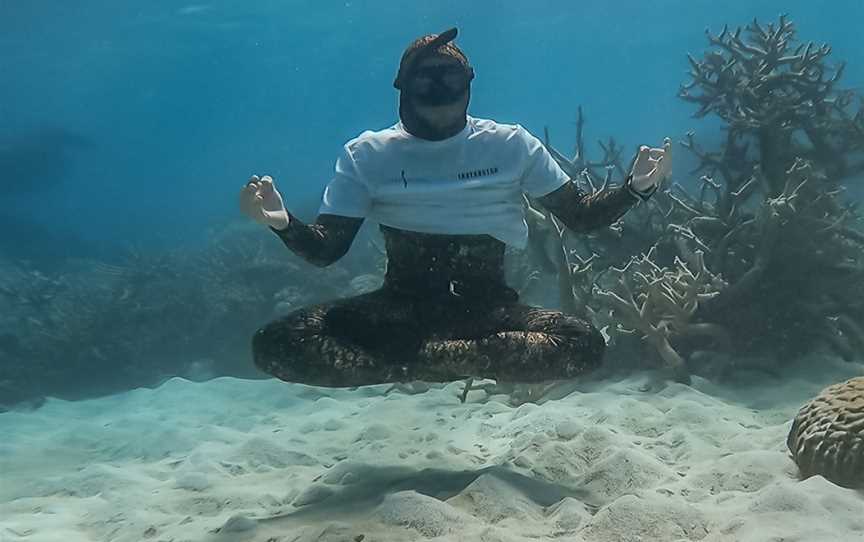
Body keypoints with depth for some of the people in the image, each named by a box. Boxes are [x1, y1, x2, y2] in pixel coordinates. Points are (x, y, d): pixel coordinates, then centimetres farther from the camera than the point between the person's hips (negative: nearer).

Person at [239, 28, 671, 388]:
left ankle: (417, 359, -22)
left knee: (585, 344, -30)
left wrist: (635, 188, -16)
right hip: (401, 307, 0)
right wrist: (282, 223, -28)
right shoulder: (368, 154, -2)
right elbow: (326, 248, -5)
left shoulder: (511, 145, 0)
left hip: (488, 307, 0)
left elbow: (580, 215, 4)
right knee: (274, 345, -25)